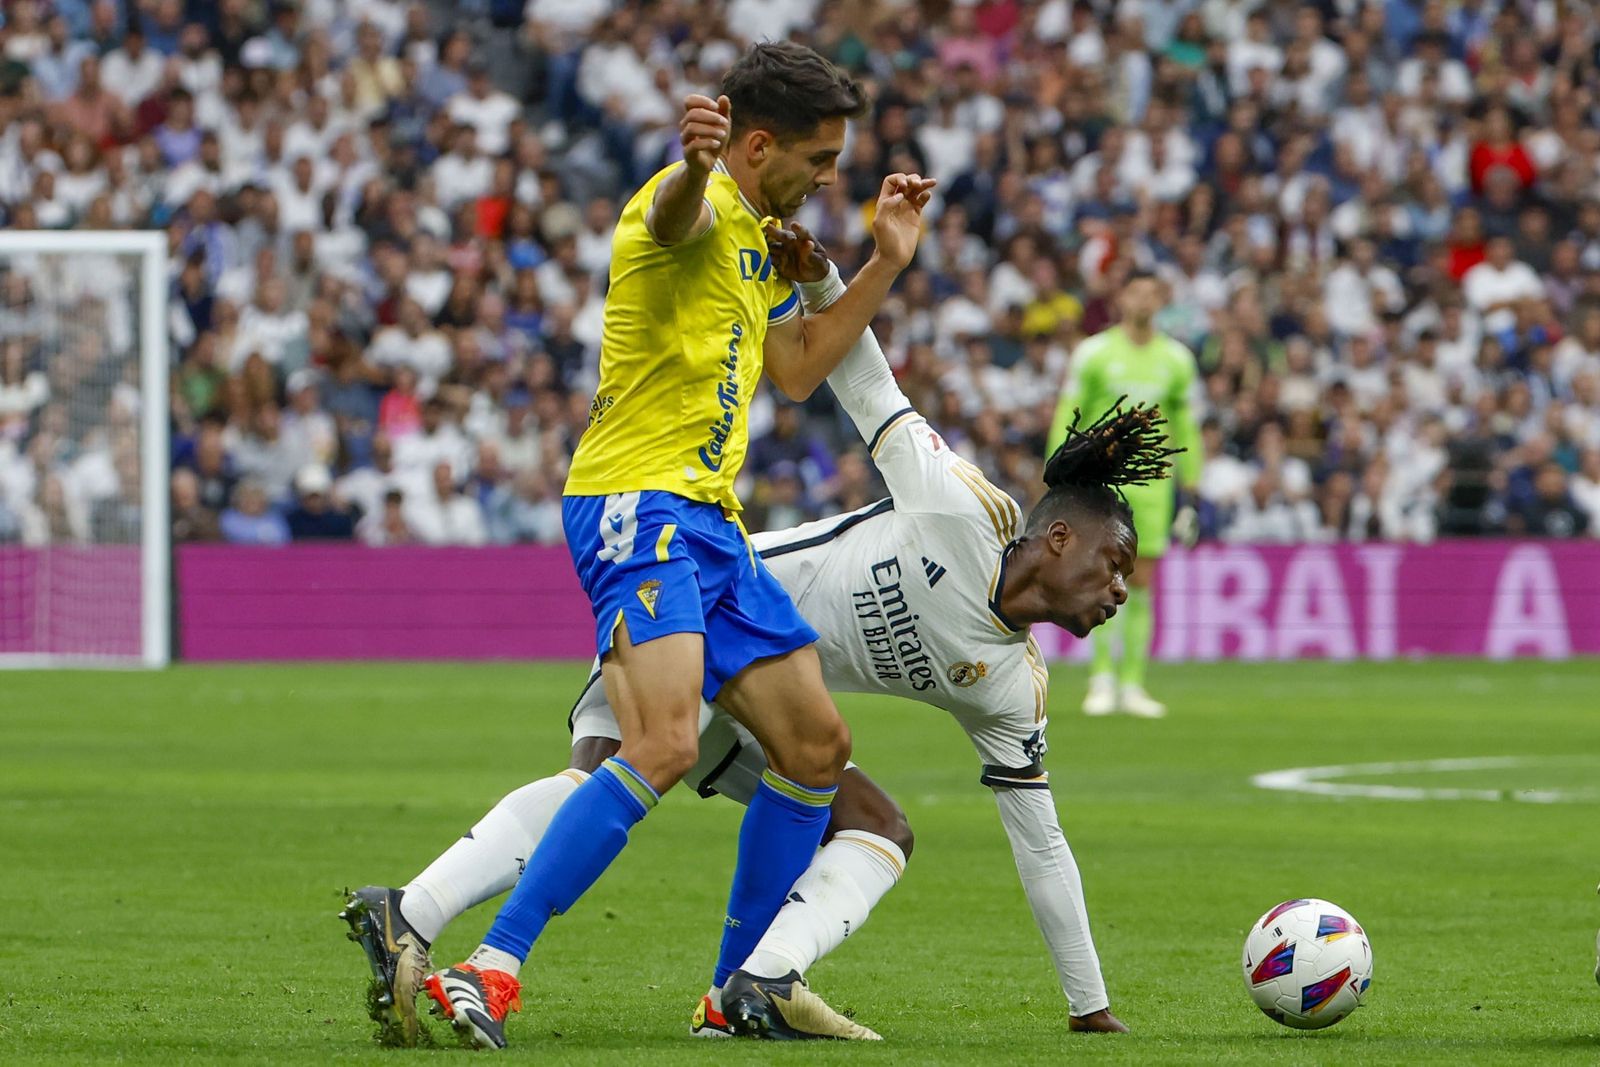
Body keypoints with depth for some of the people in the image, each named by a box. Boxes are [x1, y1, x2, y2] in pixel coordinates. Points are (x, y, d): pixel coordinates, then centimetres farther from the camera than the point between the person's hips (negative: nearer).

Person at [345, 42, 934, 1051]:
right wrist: (694, 163, -60)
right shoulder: (700, 207, -9)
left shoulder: (757, 240, 22)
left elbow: (798, 369, 35)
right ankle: (491, 969, -27)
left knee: (816, 744, 10)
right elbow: (673, 216, -36)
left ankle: (748, 982, 22)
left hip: (711, 522, 10)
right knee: (666, 746, -26)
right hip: (637, 504, -10)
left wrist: (886, 260, 29)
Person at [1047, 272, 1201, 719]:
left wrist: (1190, 493, 11)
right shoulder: (1093, 353, -1)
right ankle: (1102, 678, -9)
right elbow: (1066, 418, 1)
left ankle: (1132, 685, 5)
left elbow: (1186, 429, 14)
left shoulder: (1176, 359, 8)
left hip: (1152, 480, 3)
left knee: (1142, 582, 1)